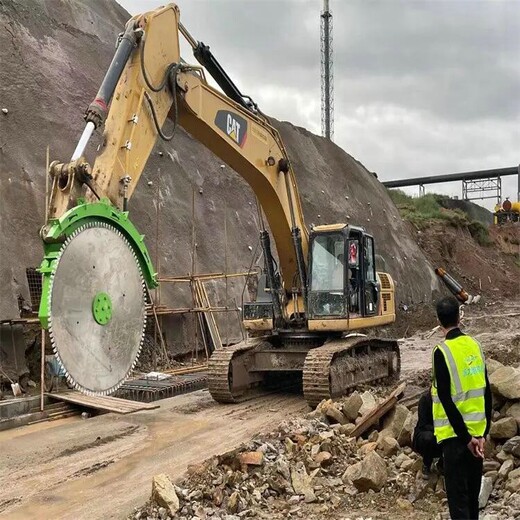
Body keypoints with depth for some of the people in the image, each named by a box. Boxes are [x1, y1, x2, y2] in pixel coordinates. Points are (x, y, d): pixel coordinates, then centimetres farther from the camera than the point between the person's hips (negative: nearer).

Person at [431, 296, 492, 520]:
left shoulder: (442, 351, -14)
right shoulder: (475, 345, 4)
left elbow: (446, 399, -18)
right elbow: (486, 393, 6)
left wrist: (465, 436, -13)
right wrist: (483, 431, 9)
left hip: (456, 433, -6)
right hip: (476, 430, 6)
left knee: (457, 494, 0)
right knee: (473, 491, 18)